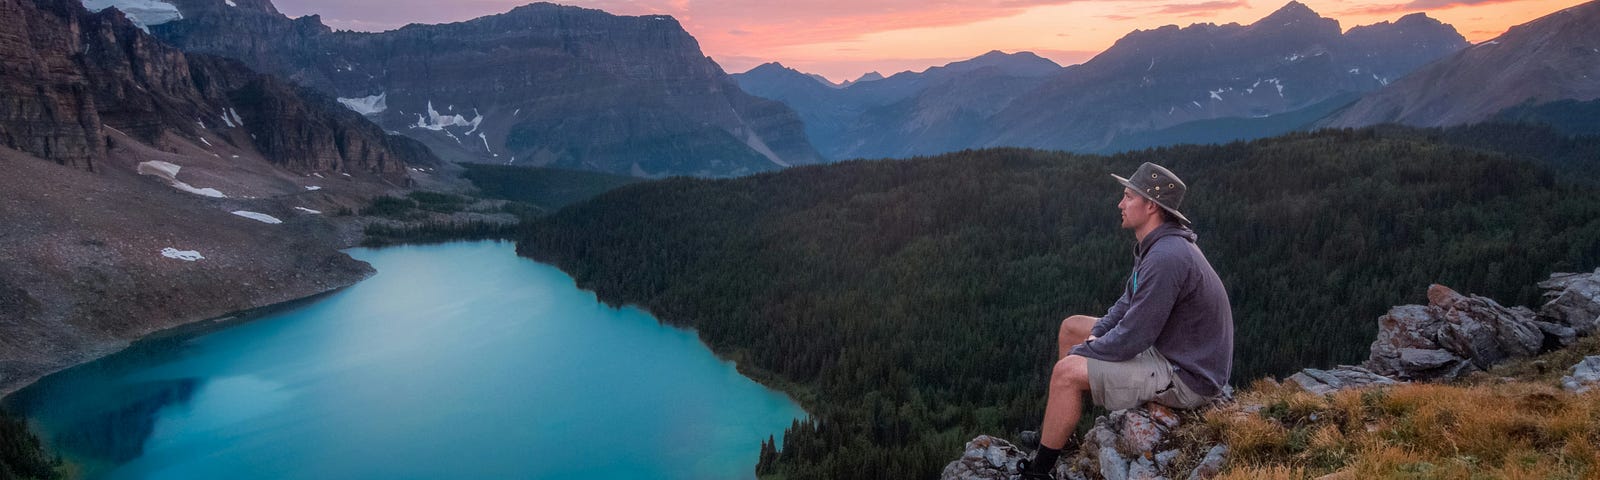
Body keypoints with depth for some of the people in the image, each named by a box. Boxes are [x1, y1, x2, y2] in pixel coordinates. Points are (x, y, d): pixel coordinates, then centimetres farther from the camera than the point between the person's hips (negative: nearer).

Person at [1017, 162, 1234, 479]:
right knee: (1071, 328, 15)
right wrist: (1096, 335, 1)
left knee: (1067, 372, -20)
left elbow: (1130, 341, -27)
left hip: (1186, 378, -11)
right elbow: (1130, 302, 18)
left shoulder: (1166, 257, -29)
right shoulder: (1157, 244, 4)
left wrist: (1077, 354, -11)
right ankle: (1057, 433, 24)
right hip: (1169, 348, 11)